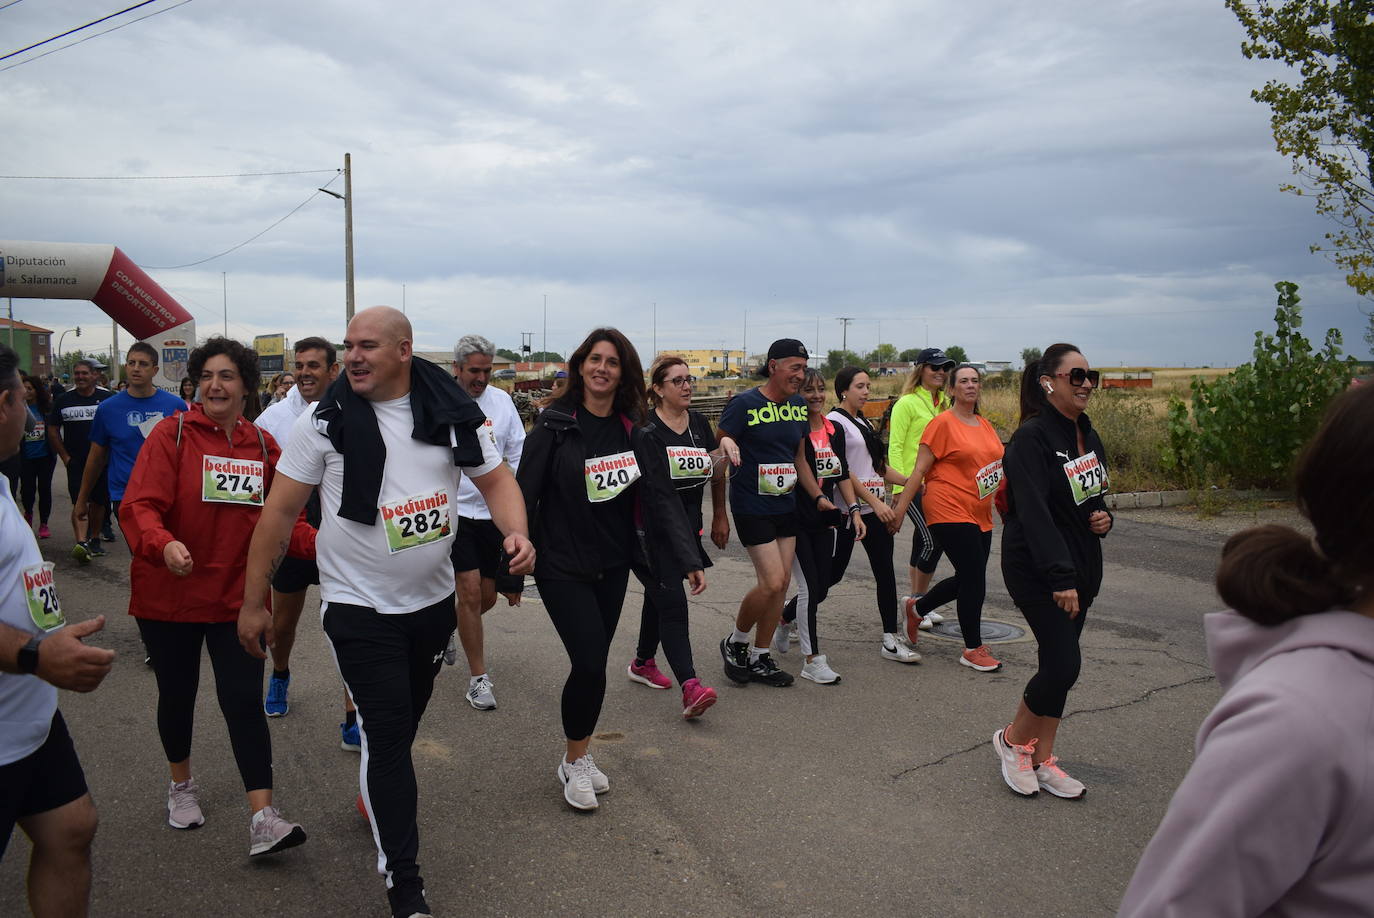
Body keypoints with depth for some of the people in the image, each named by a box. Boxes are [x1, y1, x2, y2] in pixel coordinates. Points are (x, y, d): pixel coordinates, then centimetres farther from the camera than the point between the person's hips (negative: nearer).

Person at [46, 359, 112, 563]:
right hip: (75, 461, 0)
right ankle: (81, 543, -25)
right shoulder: (63, 400, 3)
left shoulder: (107, 398, -1)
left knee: (98, 502, 11)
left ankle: (94, 540, 26)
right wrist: (65, 457, 3)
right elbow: (53, 431, 10)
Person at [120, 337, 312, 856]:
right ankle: (181, 786, 41)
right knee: (177, 694, 16)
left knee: (243, 700, -2)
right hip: (169, 594, -1)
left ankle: (263, 819, -1)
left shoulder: (263, 446, 2)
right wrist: (163, 544, -39)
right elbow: (138, 506, -18)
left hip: (238, 596, 2)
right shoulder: (171, 434, -9)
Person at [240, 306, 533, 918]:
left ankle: (378, 797, 51)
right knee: (386, 734, -5)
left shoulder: (450, 414, -3)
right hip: (358, 606, -3)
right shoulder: (325, 421, -9)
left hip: (434, 599, 3)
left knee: (402, 725, 20)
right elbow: (280, 512, -5)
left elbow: (495, 478, 6)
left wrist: (516, 532, -15)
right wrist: (253, 603, -4)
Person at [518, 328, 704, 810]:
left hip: (613, 566, 4)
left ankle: (577, 757, 31)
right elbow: (524, 496, -9)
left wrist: (689, 559, -10)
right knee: (590, 663, -11)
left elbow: (661, 497, -1)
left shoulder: (632, 433, 3)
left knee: (592, 663, 11)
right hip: (563, 567, -4)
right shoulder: (555, 427, -10)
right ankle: (574, 762, 12)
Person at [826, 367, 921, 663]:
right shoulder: (835, 422, -8)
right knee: (833, 573, -1)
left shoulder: (865, 423, 18)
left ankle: (891, 639, 6)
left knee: (885, 572, 2)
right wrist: (874, 501, -21)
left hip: (875, 509, 8)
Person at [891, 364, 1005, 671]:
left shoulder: (985, 425, 13)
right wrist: (900, 509, -12)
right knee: (975, 580, -7)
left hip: (980, 515, 8)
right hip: (950, 511, -8)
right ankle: (973, 650, 6)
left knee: (968, 580, 12)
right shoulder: (943, 423, -8)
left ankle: (917, 608, 34)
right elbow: (920, 470, -9)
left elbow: (995, 463, 23)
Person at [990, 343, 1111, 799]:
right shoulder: (1032, 438, -16)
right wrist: (1060, 577, -30)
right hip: (1038, 570, -8)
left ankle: (1042, 760, 22)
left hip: (1081, 566, 8)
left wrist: (1103, 517, -1)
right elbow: (1034, 512, -24)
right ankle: (1013, 740, 14)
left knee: (1058, 662, 10)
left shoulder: (1088, 436, 10)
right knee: (1064, 663, -11)